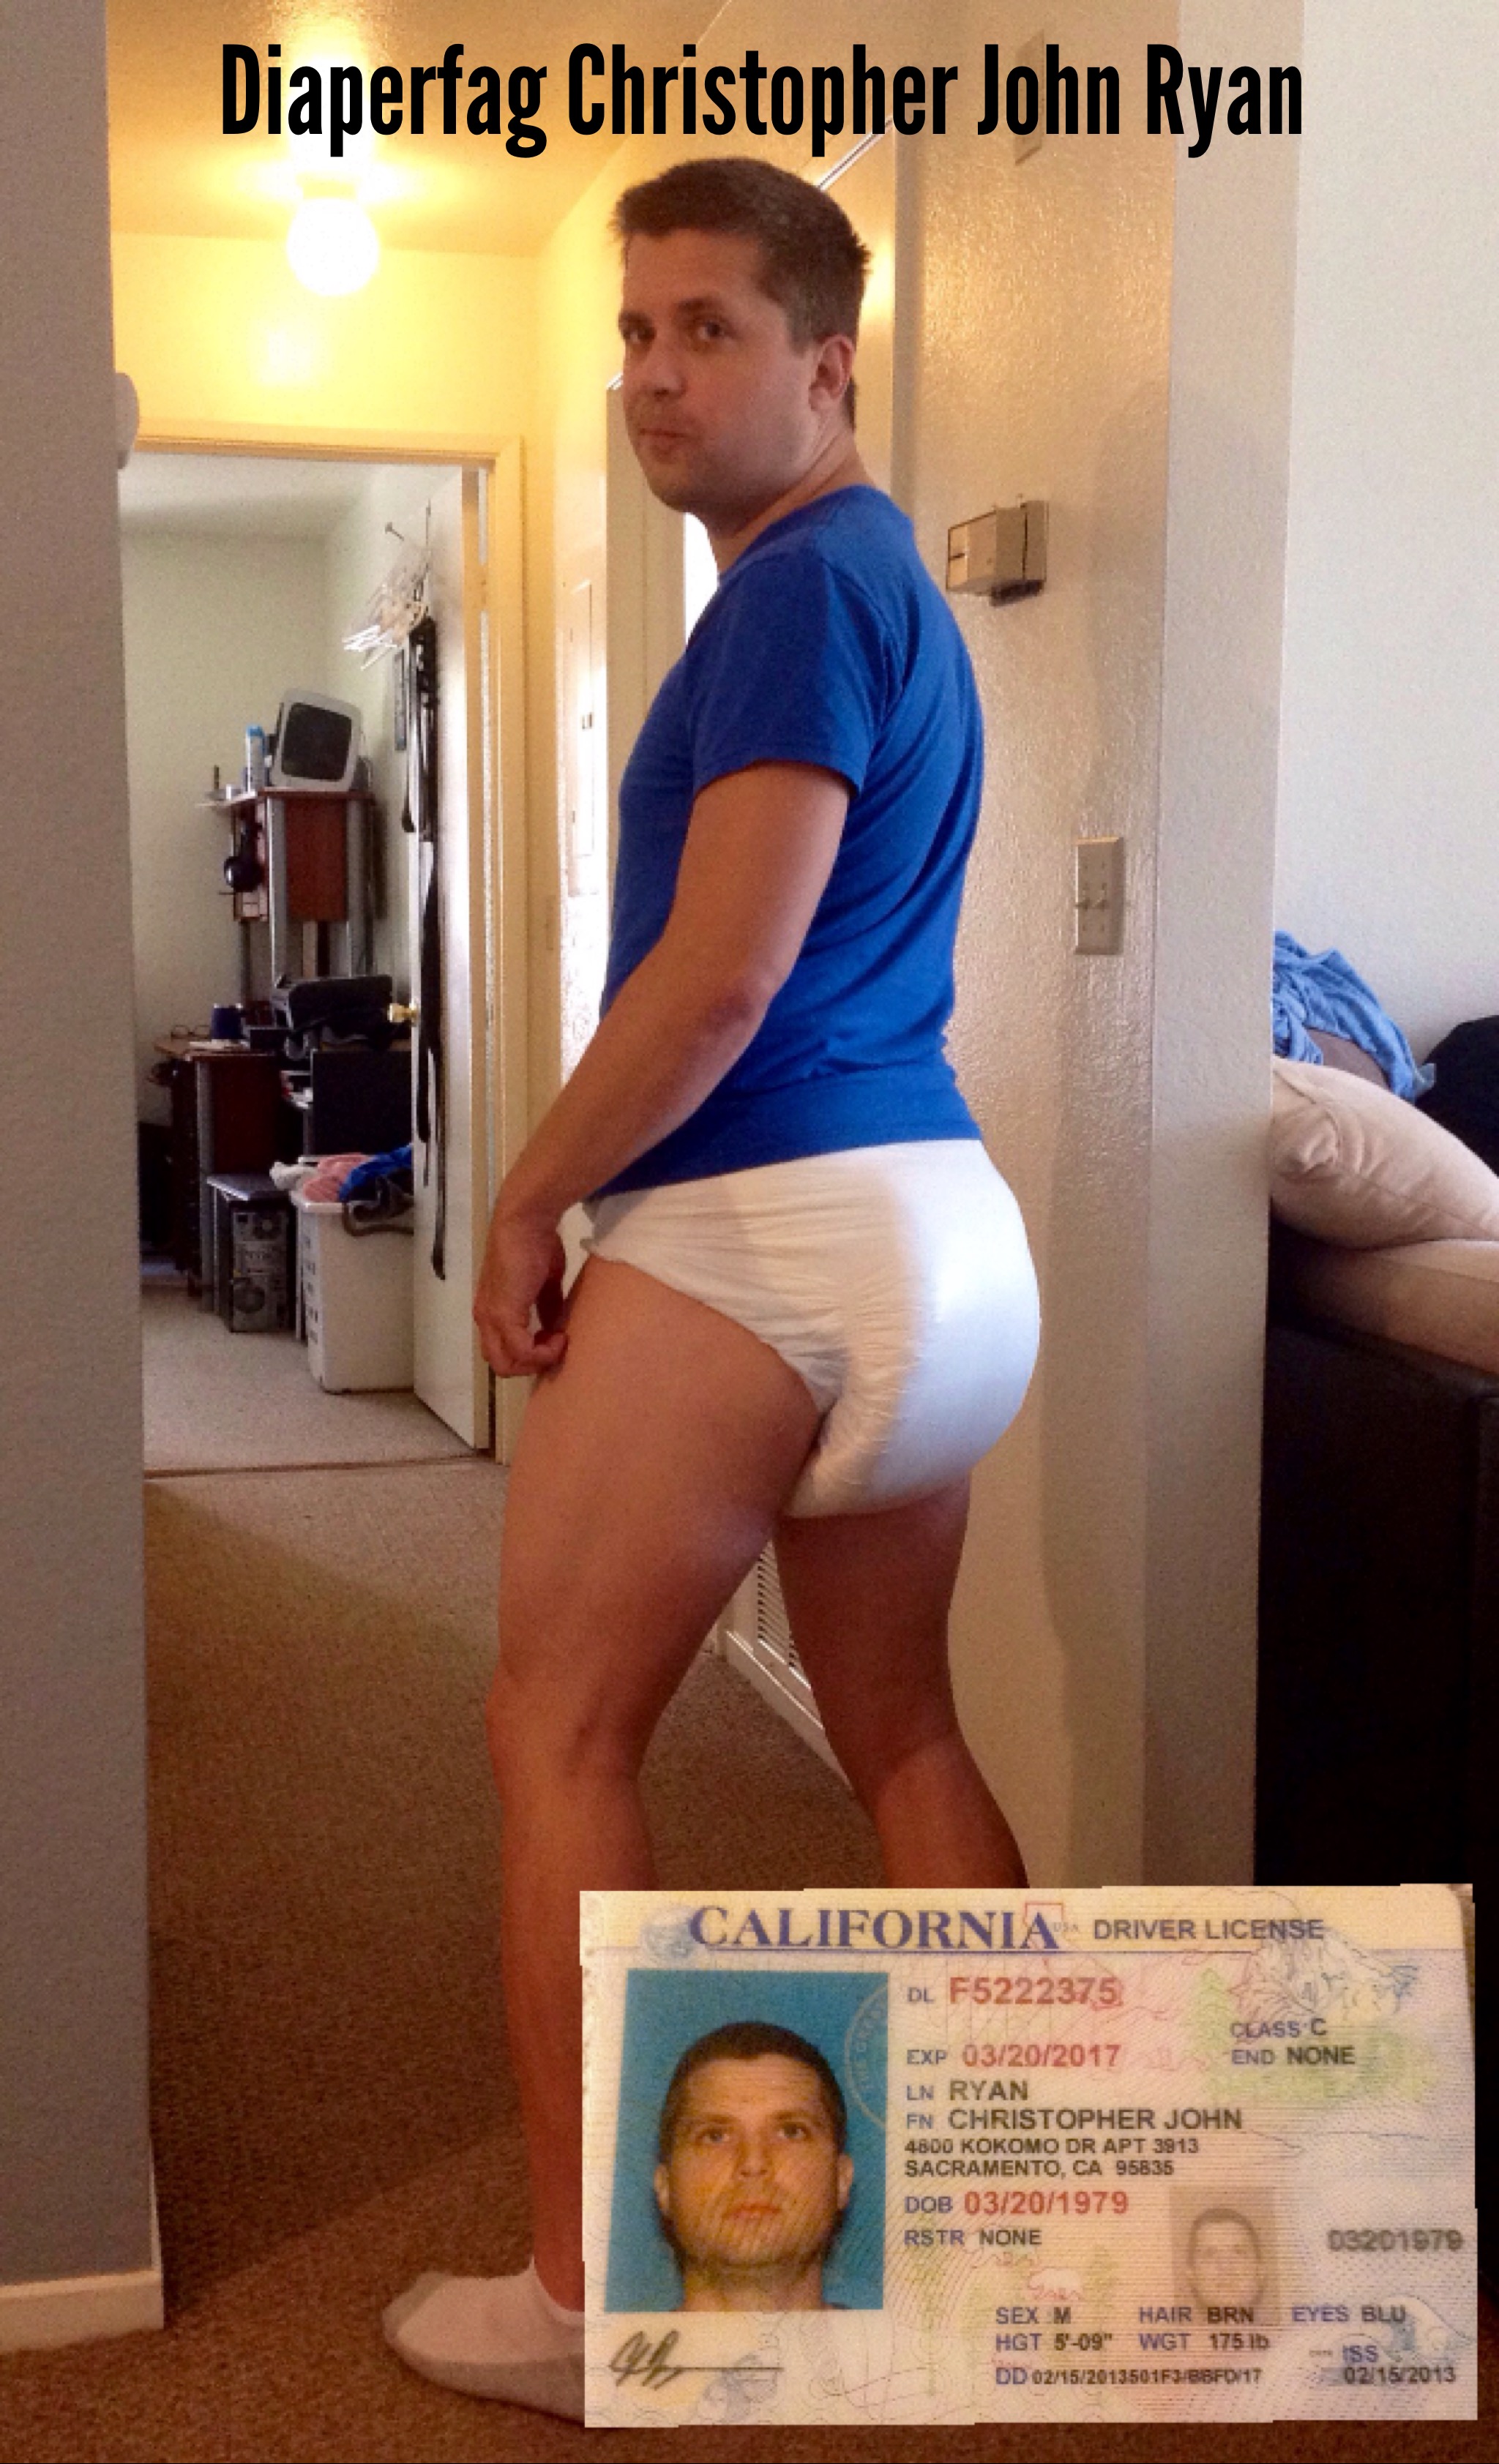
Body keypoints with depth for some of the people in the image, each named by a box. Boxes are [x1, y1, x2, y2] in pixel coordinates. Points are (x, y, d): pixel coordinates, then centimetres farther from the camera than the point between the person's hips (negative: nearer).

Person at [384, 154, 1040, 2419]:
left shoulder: (798, 583, -10)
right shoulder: (895, 586, 21)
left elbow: (721, 976, -19)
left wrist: (528, 1203, -7)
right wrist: (615, 1203, 26)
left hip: (767, 1227, -10)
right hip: (936, 1226, 10)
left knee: (557, 1729, 1)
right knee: (907, 1735, 16)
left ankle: (580, 2303, 9)